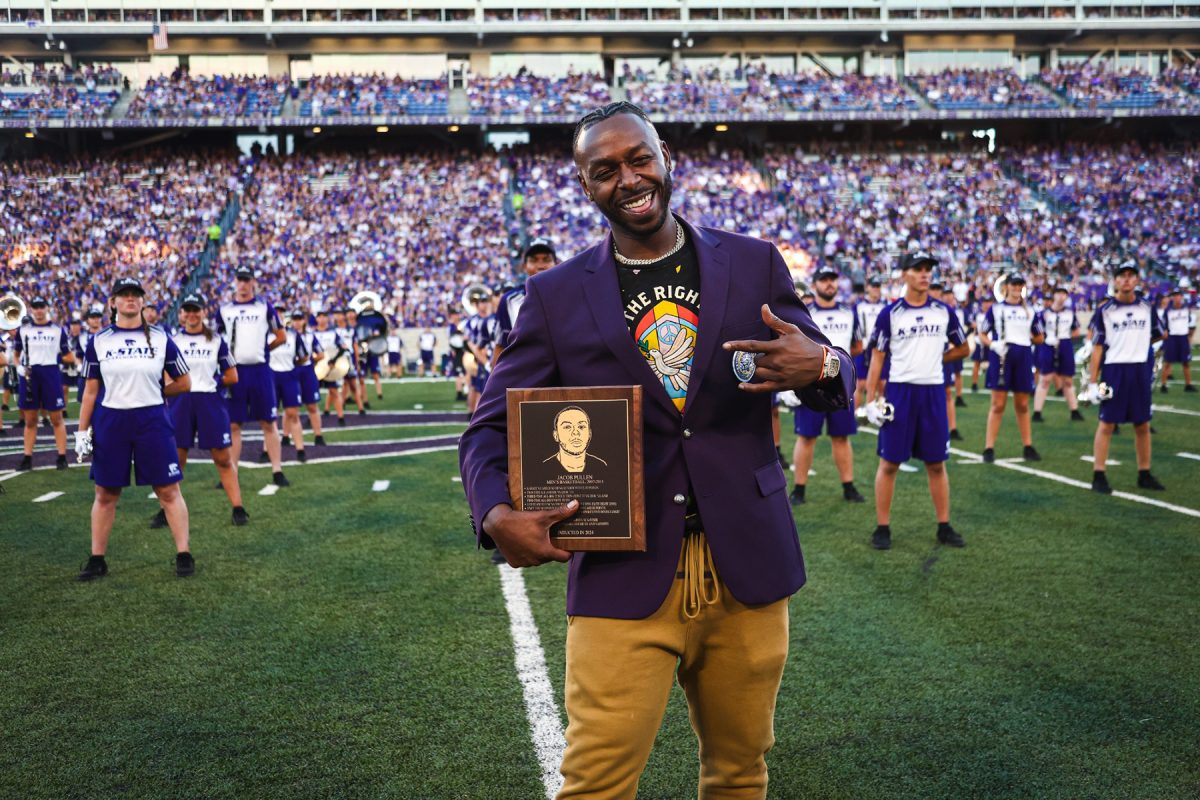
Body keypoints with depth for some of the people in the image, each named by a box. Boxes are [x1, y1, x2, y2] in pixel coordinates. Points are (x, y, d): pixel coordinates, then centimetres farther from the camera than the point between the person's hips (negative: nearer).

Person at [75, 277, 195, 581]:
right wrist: (82, 431, 4)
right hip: (110, 423, 1)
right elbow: (91, 391, 7)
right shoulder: (99, 341, 5)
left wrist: (151, 393, 8)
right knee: (105, 493, 9)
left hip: (153, 422, -1)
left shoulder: (160, 338, 2)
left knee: (168, 491, 0)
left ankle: (183, 555, 7)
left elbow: (184, 383, 7)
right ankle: (97, 560, 19)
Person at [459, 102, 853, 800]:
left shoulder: (754, 264, 6)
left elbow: (839, 379, 10)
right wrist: (497, 514, -18)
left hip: (747, 564, 2)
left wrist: (819, 366, -16)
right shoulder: (556, 295, 3)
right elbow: (494, 427, 3)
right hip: (622, 575, -1)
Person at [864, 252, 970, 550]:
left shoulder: (944, 311, 5)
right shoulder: (890, 313, -3)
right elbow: (877, 358, -2)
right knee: (889, 463, 2)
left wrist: (935, 358, 5)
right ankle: (882, 528, 11)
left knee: (937, 464, 9)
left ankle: (944, 526, 18)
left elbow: (963, 348, 17)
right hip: (899, 391, -2)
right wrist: (871, 399, -7)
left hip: (934, 393, 2)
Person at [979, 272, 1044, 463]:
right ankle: (989, 448, 0)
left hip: (1023, 359, 3)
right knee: (998, 405, -4)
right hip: (1001, 358, -3)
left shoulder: (1030, 311, 11)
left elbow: (1040, 338, 17)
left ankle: (1028, 447, 17)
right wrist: (993, 344, -15)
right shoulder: (996, 309, 3)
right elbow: (982, 334, 2)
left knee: (1022, 406, 9)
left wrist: (1024, 337, 4)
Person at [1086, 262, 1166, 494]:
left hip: (1141, 371, 4)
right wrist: (1093, 382, -9)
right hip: (1114, 370, -4)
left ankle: (1144, 475, 19)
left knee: (1142, 425, 9)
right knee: (1107, 423, -2)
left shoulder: (1146, 307, 7)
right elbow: (1097, 347, -5)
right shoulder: (1104, 309, -4)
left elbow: (1159, 334, 24)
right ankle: (1099, 476, 2)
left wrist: (1136, 343, 15)